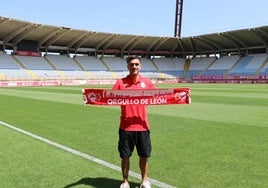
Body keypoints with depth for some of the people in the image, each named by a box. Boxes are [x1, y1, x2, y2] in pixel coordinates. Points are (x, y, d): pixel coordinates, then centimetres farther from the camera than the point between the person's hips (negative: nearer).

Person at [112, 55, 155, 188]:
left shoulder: (147, 82, 2)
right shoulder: (120, 83, -3)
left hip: (142, 126, 2)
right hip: (125, 127, -1)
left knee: (144, 156, 13)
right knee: (125, 156, 10)